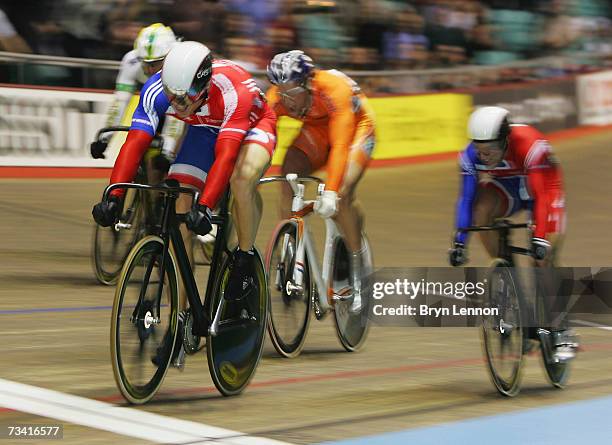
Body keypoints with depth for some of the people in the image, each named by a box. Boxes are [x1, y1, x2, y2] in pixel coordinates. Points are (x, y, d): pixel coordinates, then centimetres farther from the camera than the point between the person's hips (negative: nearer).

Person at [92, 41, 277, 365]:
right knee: (176, 211, -13)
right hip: (205, 130, 4)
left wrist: (205, 207, -56)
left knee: (243, 177, -39)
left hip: (252, 125, -4)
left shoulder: (233, 91, -40)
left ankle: (245, 260, -13)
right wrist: (112, 197, -43)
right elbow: (134, 143, -32)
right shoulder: (157, 90, -29)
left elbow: (225, 154, -46)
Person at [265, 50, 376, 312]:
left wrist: (331, 192, -52)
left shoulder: (334, 89, -37)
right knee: (289, 178, -24)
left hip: (356, 127, -4)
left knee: (342, 195, -26)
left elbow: (340, 145, -42)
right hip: (316, 130, 4)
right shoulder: (276, 98, -25)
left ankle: (358, 279, -11)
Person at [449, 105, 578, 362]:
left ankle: (564, 334, -4)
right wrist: (459, 242, -29)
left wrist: (539, 238, -47)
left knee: (544, 262, -17)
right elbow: (466, 198, -22)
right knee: (482, 207, -30)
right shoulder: (471, 155, -25)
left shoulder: (530, 147, -37)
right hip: (507, 191, 4)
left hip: (543, 191, -4)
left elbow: (542, 196, -39)